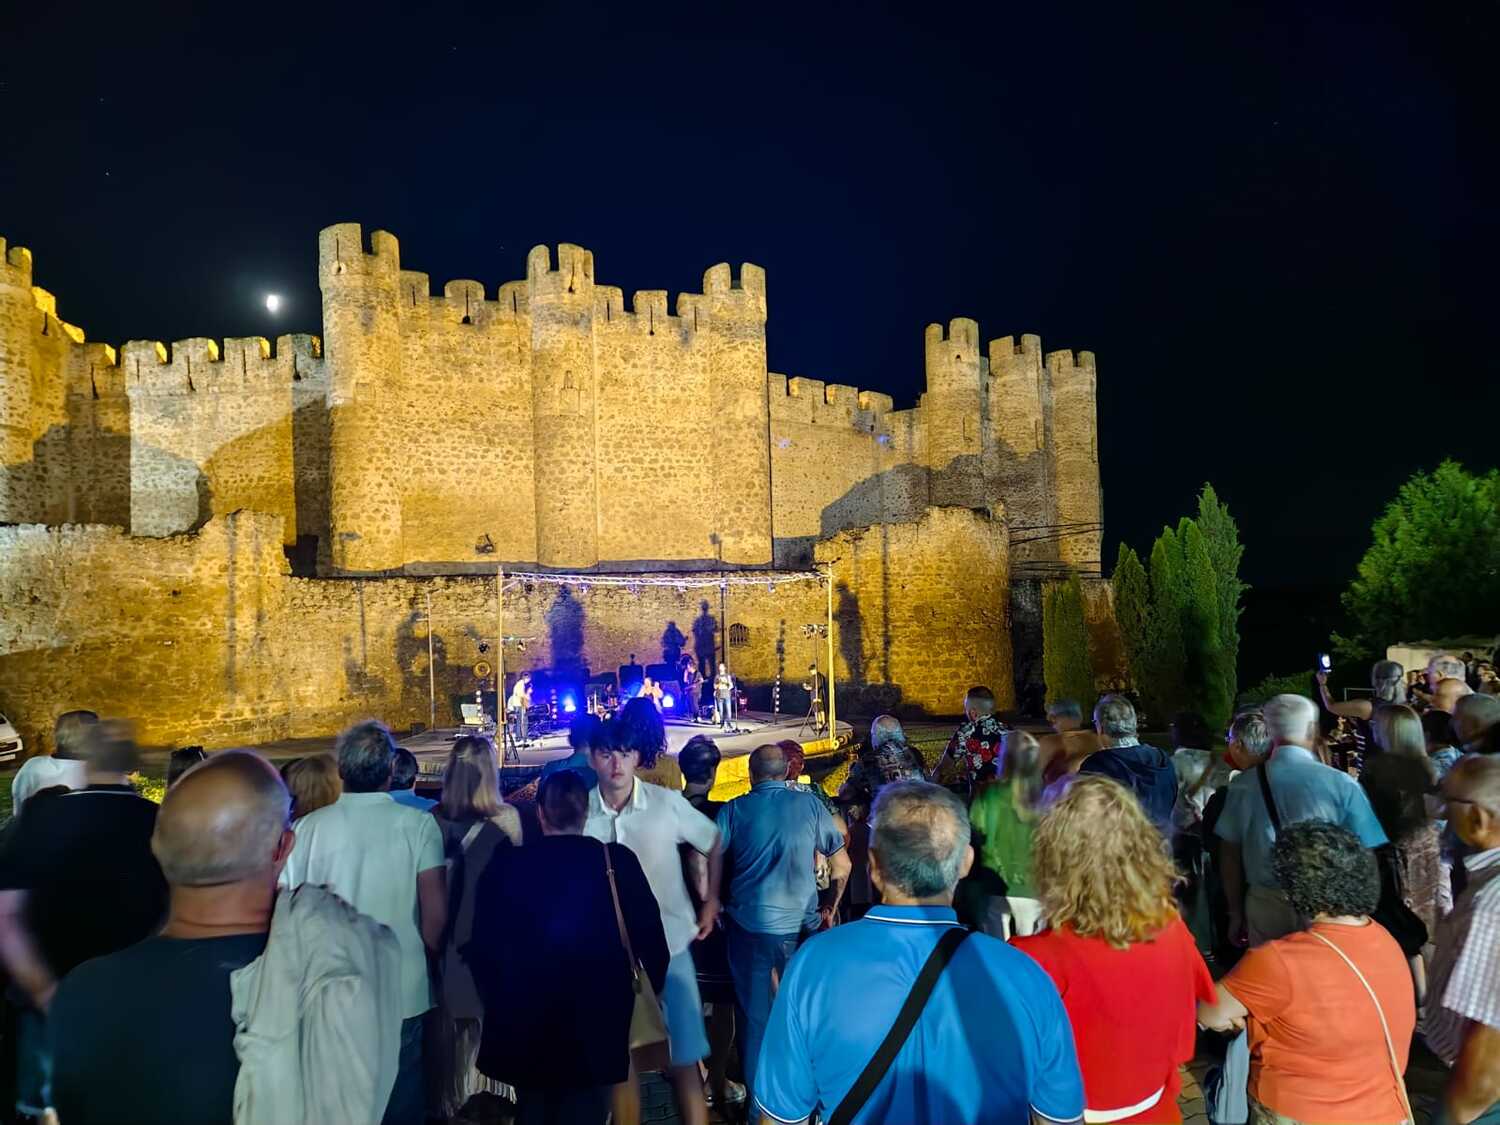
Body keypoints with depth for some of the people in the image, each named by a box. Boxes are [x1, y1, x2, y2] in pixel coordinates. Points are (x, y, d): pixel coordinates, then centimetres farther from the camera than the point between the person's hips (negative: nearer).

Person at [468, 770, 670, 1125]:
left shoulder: (504, 864, -9)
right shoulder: (618, 860, -11)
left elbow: (482, 945, -3)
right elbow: (650, 937, -8)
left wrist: (499, 1004, 12)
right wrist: (651, 992, 9)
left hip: (524, 1029, 1)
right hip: (597, 1029, -1)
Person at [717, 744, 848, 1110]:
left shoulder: (733, 810, -3)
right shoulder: (809, 804, -2)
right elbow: (842, 865, 3)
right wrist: (830, 908, 16)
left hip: (749, 925, 0)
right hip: (801, 925, 0)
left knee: (755, 1014, 13)